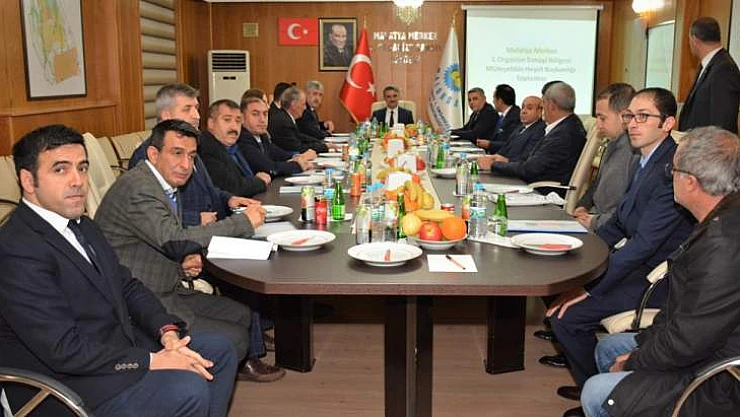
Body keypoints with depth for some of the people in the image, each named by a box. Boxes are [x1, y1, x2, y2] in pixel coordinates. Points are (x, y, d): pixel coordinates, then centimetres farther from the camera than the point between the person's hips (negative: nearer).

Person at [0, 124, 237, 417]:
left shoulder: (81, 226, 9)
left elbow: (126, 286, 12)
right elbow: (65, 352, -25)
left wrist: (167, 332, -5)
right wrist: (152, 360, -21)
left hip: (119, 343, 10)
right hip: (69, 383, -9)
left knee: (218, 348, 8)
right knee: (188, 389, -25)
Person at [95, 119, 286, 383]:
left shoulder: (168, 187, 11)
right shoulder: (137, 188, -20)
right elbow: (176, 241, -28)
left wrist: (186, 263, -3)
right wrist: (243, 222, -21)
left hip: (168, 293, 10)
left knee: (245, 314, 8)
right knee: (233, 339, -15)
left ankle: (247, 362, 31)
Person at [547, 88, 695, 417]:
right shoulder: (645, 161, 8)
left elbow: (644, 244, -27)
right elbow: (619, 223, 13)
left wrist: (589, 287, -23)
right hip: (636, 265, 10)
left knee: (566, 314, -16)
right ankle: (589, 383, 23)